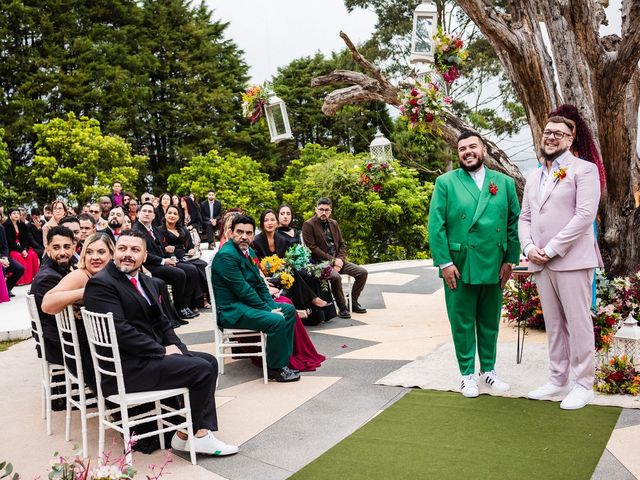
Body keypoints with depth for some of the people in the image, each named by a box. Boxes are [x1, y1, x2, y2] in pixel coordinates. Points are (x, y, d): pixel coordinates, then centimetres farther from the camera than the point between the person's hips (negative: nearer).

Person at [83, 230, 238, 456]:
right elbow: (120, 331, -21)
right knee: (202, 369, -15)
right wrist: (163, 351, -16)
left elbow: (161, 323, 14)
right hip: (124, 368, -10)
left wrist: (176, 348, -4)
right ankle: (184, 435, 3)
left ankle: (201, 433, 2)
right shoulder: (100, 284, -14)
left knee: (209, 361, 4)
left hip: (149, 355, 10)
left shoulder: (145, 282, 15)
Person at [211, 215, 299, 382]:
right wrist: (268, 310, -18)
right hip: (230, 310, -10)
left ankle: (283, 358, 14)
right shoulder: (226, 255, -19)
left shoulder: (249, 252, 11)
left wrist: (272, 305, -3)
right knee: (276, 321, -26)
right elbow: (243, 290, -23)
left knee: (289, 310, 10)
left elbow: (260, 283, 12)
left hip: (246, 302, 10)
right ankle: (274, 368, -7)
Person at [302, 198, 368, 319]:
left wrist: (340, 260, -5)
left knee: (362, 272, -7)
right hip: (321, 262, -7)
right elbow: (312, 248, -13)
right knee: (335, 277, -35)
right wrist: (332, 260, -15)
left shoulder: (334, 223, 15)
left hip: (338, 260, 7)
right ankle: (342, 308, -15)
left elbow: (342, 244, 15)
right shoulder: (308, 225, -5)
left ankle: (354, 302, 11)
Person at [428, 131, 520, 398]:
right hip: (459, 266, -2)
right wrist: (444, 262, -11)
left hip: (494, 266, 3)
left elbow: (514, 223, 7)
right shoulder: (445, 182, 0)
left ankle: (488, 370, 30)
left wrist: (510, 260, 1)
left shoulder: (504, 183, 7)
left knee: (490, 322, 14)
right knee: (462, 323, 7)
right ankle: (467, 374, 22)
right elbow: (436, 226, -5)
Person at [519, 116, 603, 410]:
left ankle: (584, 384, 11)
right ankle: (557, 379, 22)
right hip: (541, 263, 6)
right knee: (553, 325, 12)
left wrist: (551, 249, -15)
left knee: (578, 324, -1)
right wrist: (529, 247, -3)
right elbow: (524, 217, 16)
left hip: (571, 261, -6)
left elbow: (585, 214, -12)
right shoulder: (533, 177, 19)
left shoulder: (584, 170, -1)